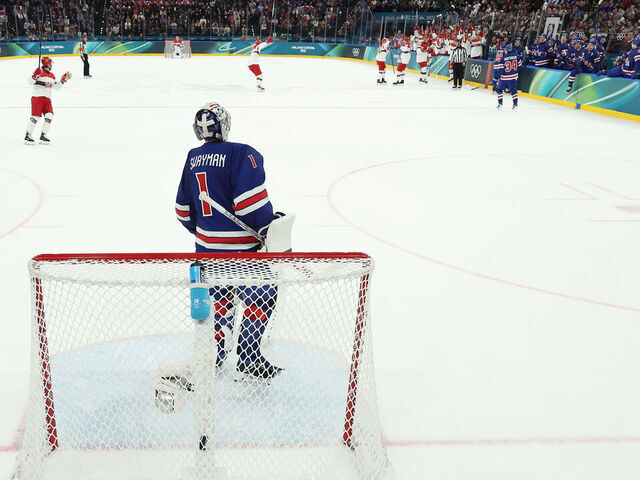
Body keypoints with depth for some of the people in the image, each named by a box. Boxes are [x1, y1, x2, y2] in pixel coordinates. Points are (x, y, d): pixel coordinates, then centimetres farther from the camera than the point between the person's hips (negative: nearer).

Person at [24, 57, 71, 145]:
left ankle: (43, 136, 1)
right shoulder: (40, 72, -5)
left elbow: (56, 86, 22)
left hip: (47, 99, 7)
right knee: (35, 117, -10)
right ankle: (27, 136, -1)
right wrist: (35, 75, -29)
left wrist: (64, 79, 17)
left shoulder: (52, 76, 18)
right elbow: (31, 81, -12)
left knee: (49, 116, -7)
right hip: (37, 97, -7)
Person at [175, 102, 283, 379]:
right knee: (262, 296, 7)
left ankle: (213, 349, 28)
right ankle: (248, 359, 11)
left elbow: (183, 209, 12)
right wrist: (271, 227, -8)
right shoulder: (241, 155, -16)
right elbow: (251, 202, -24)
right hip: (239, 248, -7)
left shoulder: (193, 158, 7)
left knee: (220, 292, 25)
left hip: (206, 245, 7)